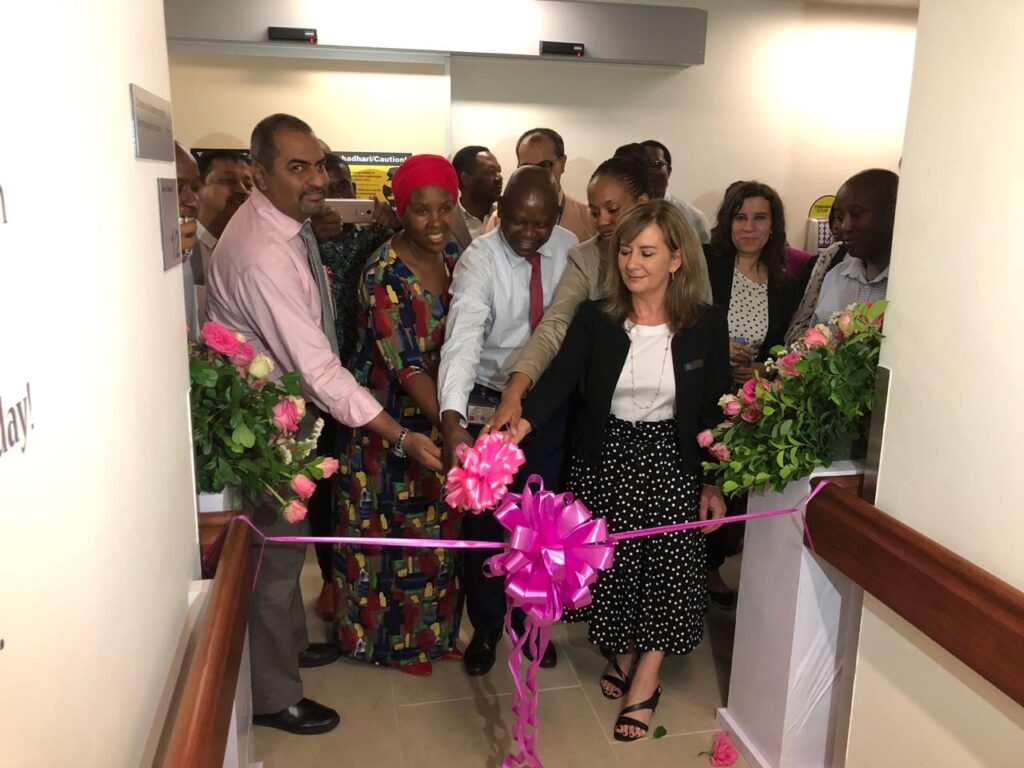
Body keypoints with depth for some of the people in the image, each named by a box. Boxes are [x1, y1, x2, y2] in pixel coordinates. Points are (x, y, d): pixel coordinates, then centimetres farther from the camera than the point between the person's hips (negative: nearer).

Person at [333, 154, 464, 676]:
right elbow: (406, 364, -27)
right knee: (395, 522, 9)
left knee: (437, 519, 17)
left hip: (439, 406, 7)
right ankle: (394, 638, 31)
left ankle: (433, 628, 38)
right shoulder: (384, 274, -23)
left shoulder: (452, 253, -2)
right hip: (392, 416, -6)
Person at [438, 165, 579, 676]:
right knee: (485, 522, 9)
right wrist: (453, 419, -47)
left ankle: (531, 621, 39)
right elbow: (463, 337, -33)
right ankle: (485, 628, 32)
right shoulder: (479, 259, -19)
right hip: (489, 404, -3)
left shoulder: (571, 250, -5)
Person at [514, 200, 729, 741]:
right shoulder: (595, 319, -6)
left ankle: (644, 683, 21)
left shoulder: (705, 323, -6)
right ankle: (622, 653, 37)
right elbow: (559, 378, -20)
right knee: (610, 563, 9)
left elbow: (714, 409, -1)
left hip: (671, 459, 0)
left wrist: (713, 482, -1)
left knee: (666, 565, 1)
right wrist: (522, 423, -38)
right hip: (605, 458, 1)